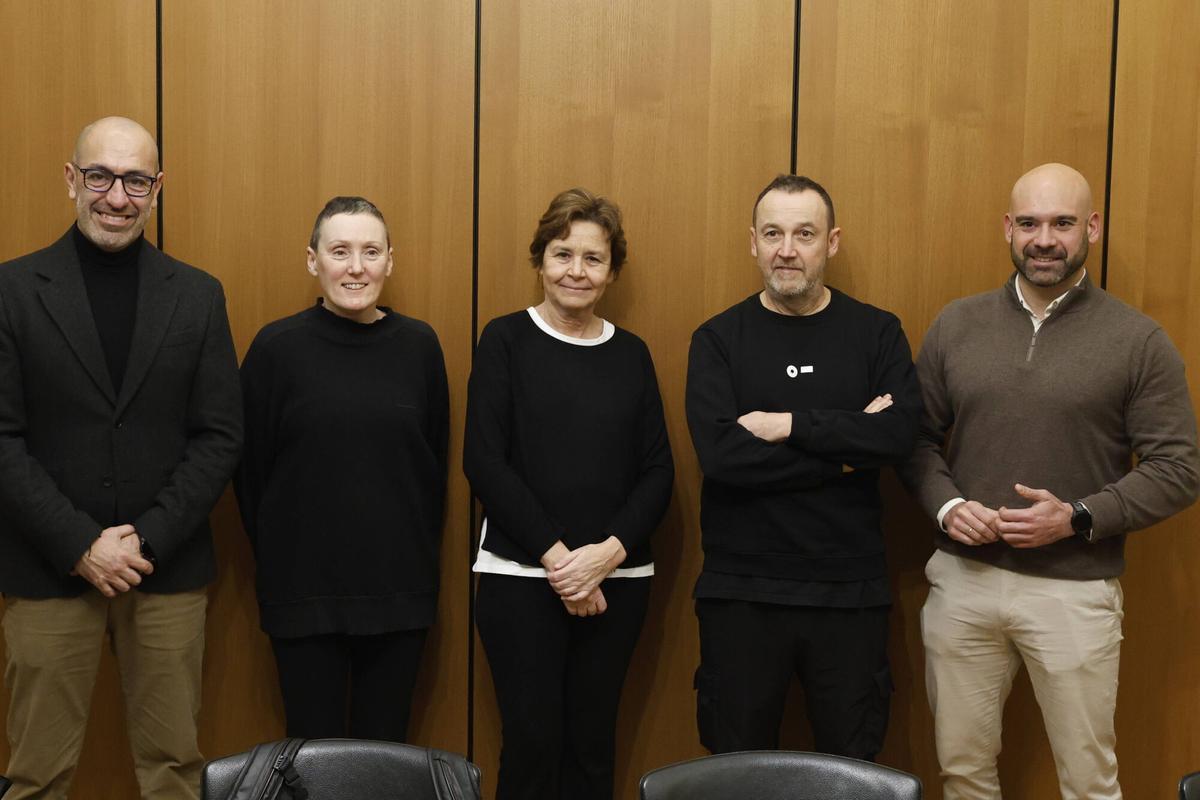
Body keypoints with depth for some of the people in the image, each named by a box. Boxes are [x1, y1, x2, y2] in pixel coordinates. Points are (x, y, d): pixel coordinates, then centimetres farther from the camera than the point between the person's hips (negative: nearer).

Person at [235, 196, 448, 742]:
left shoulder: (419, 345, 2)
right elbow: (251, 468, 2)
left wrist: (420, 556, 8)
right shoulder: (278, 347, -4)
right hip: (304, 589, -2)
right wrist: (275, 558, 5)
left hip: (400, 589, 2)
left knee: (385, 749, 11)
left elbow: (435, 459, 9)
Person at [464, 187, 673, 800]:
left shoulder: (631, 354, 10)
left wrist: (609, 552, -9)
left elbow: (657, 471, 6)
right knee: (532, 742, -2)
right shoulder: (506, 340, 1)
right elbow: (484, 462, -7)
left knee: (593, 743, 6)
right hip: (521, 575, -3)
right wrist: (556, 555, -12)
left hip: (617, 580, 3)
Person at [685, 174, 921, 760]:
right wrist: (846, 446, -14)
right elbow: (720, 453, -16)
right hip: (741, 592, -1)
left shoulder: (876, 333, 3)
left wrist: (790, 424, -17)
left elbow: (901, 433, -14)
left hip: (850, 592, 1)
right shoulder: (718, 339, -1)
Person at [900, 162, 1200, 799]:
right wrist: (946, 505, -10)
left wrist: (1078, 518, -16)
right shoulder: (955, 325, 5)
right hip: (961, 580, 3)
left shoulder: (1138, 340, -3)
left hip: (1075, 592, -2)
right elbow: (917, 438, 9)